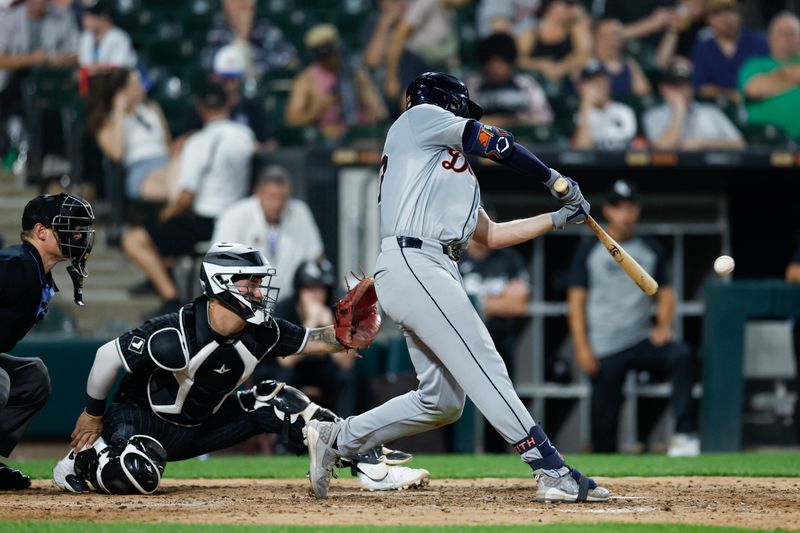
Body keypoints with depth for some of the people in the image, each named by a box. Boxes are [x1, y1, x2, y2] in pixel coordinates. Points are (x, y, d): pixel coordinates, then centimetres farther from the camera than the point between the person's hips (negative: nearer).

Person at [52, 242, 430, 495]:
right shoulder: (174, 337, -30)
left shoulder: (261, 332, -10)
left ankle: (373, 466, -8)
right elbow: (108, 356, -19)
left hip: (203, 425, 7)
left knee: (278, 402, -7)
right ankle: (83, 460, -4)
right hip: (143, 421, -7)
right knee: (137, 475, -38)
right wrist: (93, 415, -5)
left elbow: (317, 341, -3)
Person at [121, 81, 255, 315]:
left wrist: (166, 214, 5)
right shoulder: (247, 136, 2)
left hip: (204, 223, -8)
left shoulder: (198, 144, -16)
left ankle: (171, 298, -21)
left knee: (133, 241, -9)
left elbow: (186, 198, -16)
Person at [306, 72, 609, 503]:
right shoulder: (422, 117, 10)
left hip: (433, 272, 10)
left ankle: (336, 438, 15)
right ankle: (552, 471, -26)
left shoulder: (451, 172, 33)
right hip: (413, 262, -10)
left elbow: (491, 236, 30)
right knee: (484, 366, -17)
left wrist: (559, 218, 28)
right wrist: (554, 179, 14)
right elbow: (498, 144, 2)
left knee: (442, 401, 6)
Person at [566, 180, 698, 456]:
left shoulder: (651, 249, 12)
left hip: (643, 340, 2)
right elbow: (576, 301, 2)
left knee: (681, 356, -28)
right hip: (605, 349, -2)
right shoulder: (589, 251, 4)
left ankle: (685, 434, -30)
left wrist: (663, 327, -4)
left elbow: (665, 293, 16)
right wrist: (582, 347, -7)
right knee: (603, 422, -4)